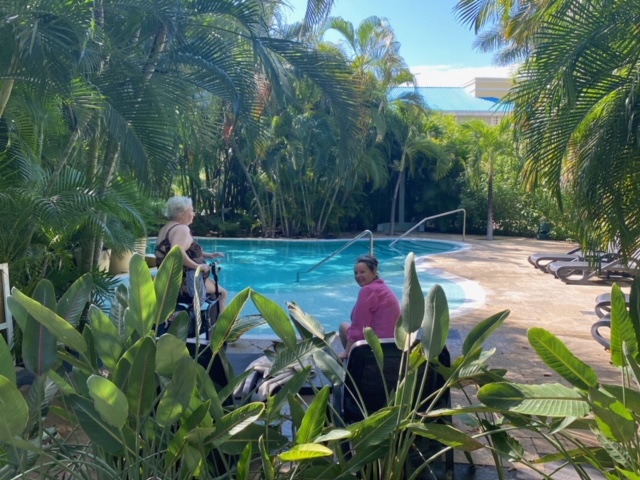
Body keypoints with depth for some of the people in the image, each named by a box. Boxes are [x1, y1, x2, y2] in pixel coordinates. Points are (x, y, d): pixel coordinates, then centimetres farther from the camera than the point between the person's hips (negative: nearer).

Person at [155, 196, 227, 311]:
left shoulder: (166, 228, 15)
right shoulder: (182, 229, -18)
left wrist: (209, 255, 15)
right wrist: (198, 266, -29)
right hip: (184, 281, -10)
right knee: (222, 293, 7)